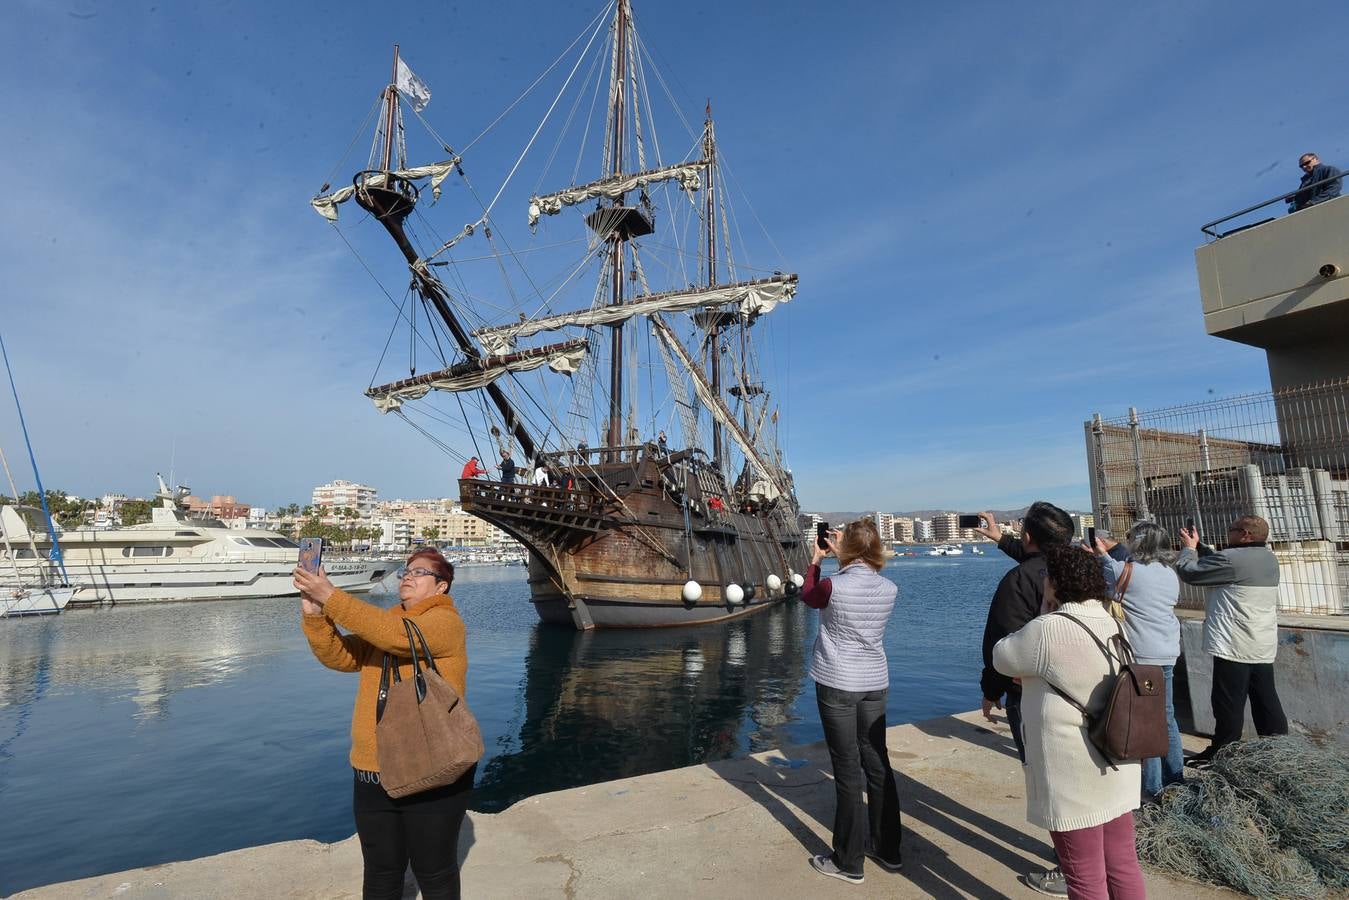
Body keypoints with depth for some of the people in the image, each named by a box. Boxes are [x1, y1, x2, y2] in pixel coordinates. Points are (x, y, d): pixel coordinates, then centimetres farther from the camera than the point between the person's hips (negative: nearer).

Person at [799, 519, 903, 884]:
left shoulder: (833, 585, -18)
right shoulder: (889, 588, -4)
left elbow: (808, 596, 4)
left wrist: (816, 559, 16)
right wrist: (842, 557, 19)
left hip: (837, 685, -5)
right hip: (875, 684, 5)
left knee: (847, 770, 3)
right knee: (877, 764, 16)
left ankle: (849, 862, 15)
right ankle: (887, 851, 30)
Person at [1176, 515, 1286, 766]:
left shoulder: (1231, 559, -20)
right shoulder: (1269, 559, 10)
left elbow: (1188, 572, -12)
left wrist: (1189, 548, 4)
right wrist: (1199, 546, 16)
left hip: (1234, 647, -8)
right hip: (1264, 647, 8)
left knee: (1229, 703, 1)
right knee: (1266, 700, 15)